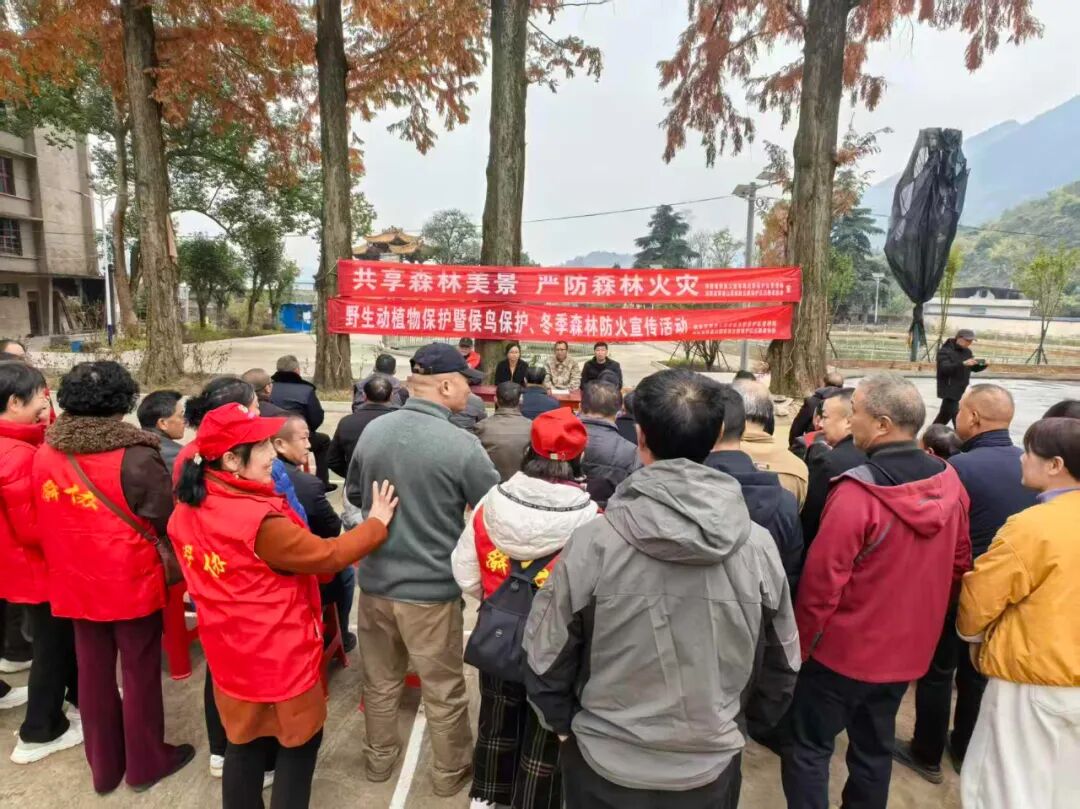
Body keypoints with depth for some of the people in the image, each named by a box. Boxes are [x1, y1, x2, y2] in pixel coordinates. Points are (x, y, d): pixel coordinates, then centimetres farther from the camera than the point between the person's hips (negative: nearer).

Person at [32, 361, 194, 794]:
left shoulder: (44, 455, -4)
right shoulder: (136, 458, -22)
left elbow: (43, 523, 9)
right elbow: (167, 523, -16)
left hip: (75, 583, 5)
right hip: (132, 583, -5)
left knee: (93, 672, 18)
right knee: (140, 671, 12)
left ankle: (104, 765, 35)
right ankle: (145, 762, 28)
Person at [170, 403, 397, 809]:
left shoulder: (186, 511, -5)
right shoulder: (261, 520, -30)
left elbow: (205, 574, 9)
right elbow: (327, 555, -19)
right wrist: (376, 523, -5)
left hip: (229, 651, 7)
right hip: (280, 653, -7)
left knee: (244, 741, 23)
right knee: (299, 740, 15)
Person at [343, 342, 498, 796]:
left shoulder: (372, 431, -4)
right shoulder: (461, 445, -22)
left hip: (374, 580, 5)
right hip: (432, 588, -5)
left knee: (380, 681, 24)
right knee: (444, 691, 16)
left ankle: (379, 759, 44)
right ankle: (451, 772, 35)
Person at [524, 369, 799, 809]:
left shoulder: (592, 544, -24)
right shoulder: (759, 547, -16)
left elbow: (546, 662, -12)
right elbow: (781, 667, -1)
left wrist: (565, 725, 8)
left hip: (605, 765, -1)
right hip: (713, 766, 2)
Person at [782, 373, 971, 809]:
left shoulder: (857, 493, -27)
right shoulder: (949, 482, -6)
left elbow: (821, 582, -22)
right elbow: (959, 565, 6)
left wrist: (799, 645, -7)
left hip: (844, 649, -7)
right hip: (908, 648, 7)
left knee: (808, 749, 10)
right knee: (875, 748, 23)